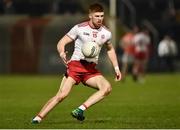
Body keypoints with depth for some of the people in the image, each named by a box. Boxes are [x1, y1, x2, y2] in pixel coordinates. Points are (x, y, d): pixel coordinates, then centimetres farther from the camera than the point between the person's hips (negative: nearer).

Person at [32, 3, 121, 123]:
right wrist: (62, 53, -27)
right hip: (75, 65, -4)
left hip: (91, 69, 4)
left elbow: (110, 49, 26)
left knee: (107, 87, -22)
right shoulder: (79, 28, -6)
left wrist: (116, 67, 19)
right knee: (62, 95, -18)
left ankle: (80, 110, -24)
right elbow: (61, 43, -4)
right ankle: (38, 117, -8)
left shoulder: (106, 33, 6)